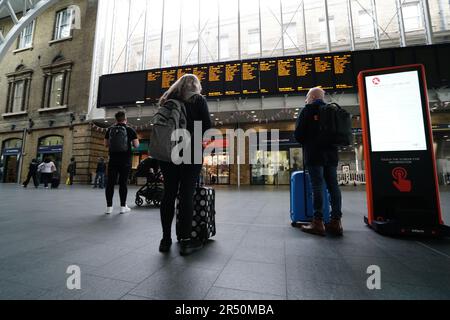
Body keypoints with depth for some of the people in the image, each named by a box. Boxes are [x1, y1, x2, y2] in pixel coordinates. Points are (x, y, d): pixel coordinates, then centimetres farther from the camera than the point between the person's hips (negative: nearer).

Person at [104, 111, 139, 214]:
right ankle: (123, 206, 8)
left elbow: (106, 144, 11)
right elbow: (136, 145, -4)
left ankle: (109, 207, 9)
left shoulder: (110, 130, 7)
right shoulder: (130, 130, -2)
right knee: (123, 183, 2)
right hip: (125, 160, -2)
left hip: (113, 159, 3)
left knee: (110, 182, 6)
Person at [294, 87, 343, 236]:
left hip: (314, 154, -6)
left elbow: (298, 134, -6)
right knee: (333, 186, 5)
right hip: (331, 153, 6)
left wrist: (306, 144, 12)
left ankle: (318, 222, -4)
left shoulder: (307, 110, 0)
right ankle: (336, 221, 8)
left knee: (317, 186, -7)